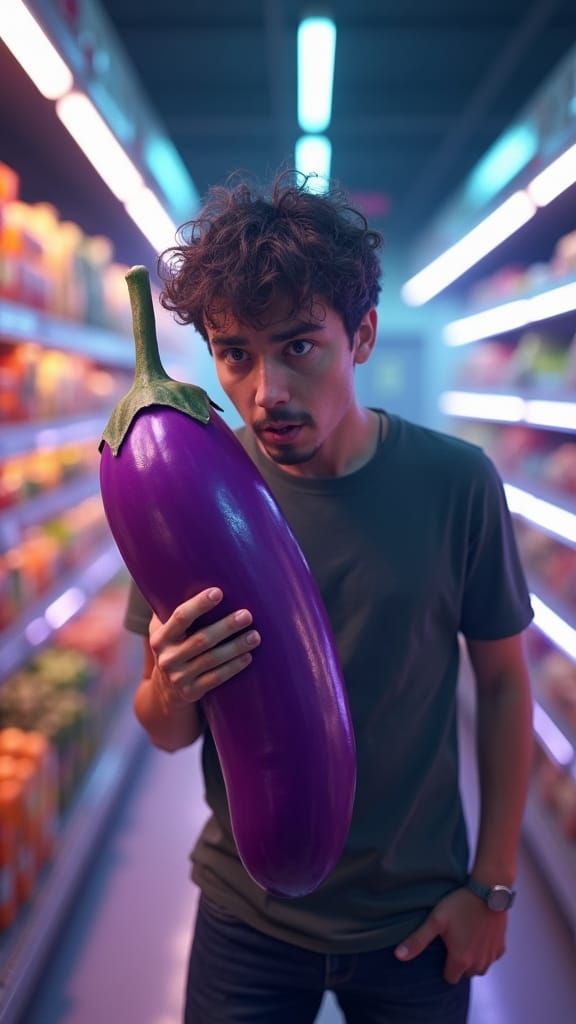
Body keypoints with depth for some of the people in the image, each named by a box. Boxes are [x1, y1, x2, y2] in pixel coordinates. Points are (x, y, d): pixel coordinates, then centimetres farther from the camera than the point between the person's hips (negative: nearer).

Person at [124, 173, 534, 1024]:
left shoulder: (455, 483, -16)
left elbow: (503, 681, -4)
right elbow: (167, 735, -6)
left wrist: (493, 885, -2)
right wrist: (170, 686, -28)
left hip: (417, 918, 0)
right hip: (247, 917, 1)